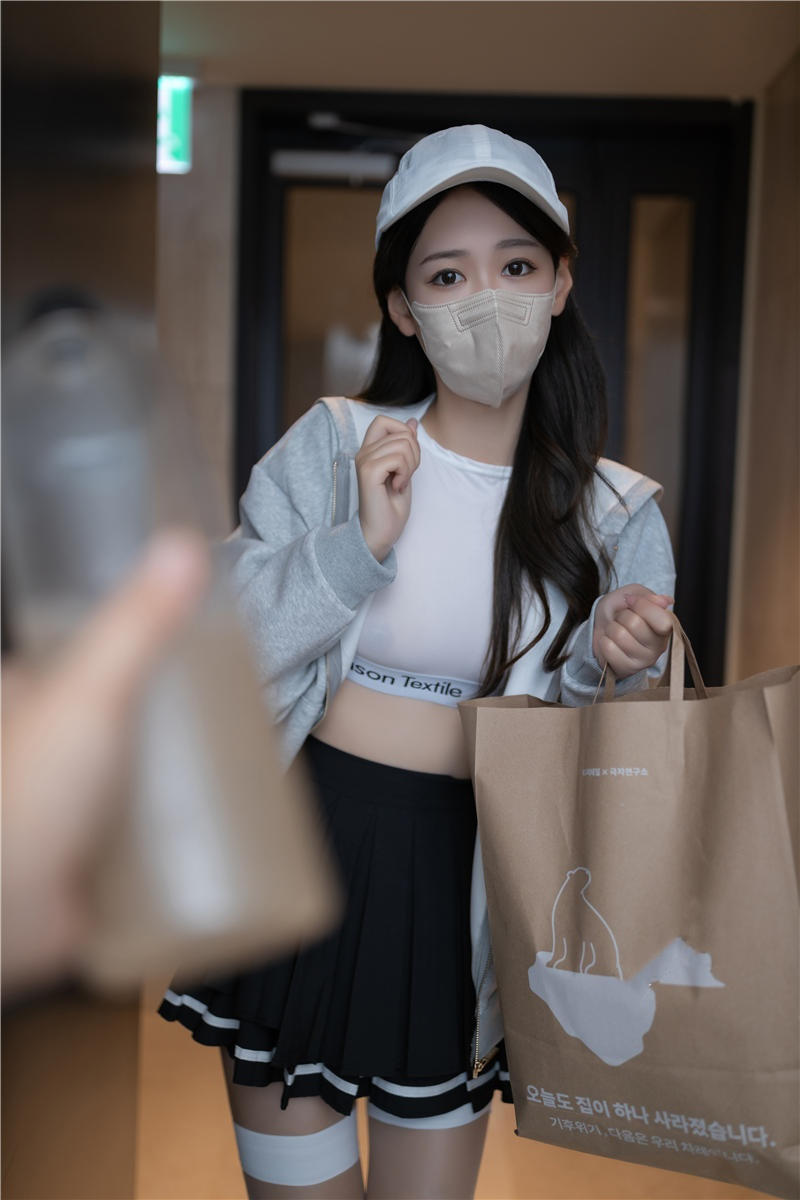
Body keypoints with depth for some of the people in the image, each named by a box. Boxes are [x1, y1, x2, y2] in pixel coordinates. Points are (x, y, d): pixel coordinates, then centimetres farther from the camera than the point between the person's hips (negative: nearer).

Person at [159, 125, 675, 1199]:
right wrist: (360, 542, -20)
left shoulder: (615, 517, -2)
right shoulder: (330, 447, -5)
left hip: (466, 881, 1)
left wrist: (613, 670, -17)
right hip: (302, 860, 0)